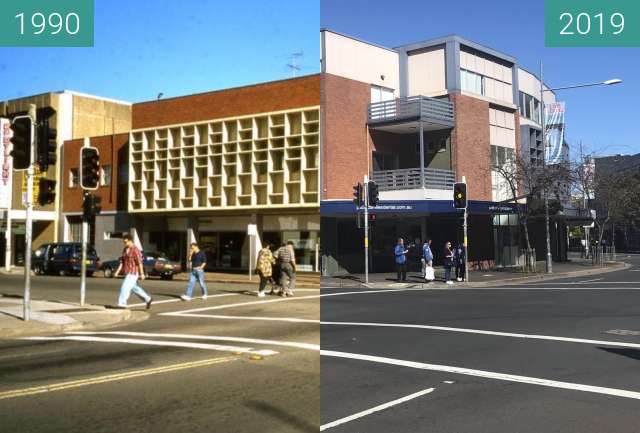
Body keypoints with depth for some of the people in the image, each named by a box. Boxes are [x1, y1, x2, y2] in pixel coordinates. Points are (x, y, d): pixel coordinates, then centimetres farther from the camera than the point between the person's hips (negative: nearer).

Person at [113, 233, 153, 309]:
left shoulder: (135, 250, -14)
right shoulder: (125, 250, 11)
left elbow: (140, 262, -16)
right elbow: (122, 261, 11)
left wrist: (142, 274, -17)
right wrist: (117, 272, 2)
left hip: (133, 272, -9)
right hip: (128, 273, 9)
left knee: (125, 287, -13)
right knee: (135, 288, 16)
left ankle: (122, 304, -11)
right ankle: (148, 299, 29)